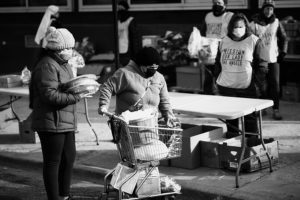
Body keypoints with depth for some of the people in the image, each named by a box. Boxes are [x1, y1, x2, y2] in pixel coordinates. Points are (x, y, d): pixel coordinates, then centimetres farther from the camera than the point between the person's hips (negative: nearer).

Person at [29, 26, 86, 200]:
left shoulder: (63, 64, 15)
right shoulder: (47, 66, -18)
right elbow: (49, 95, -24)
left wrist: (80, 89, 6)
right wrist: (75, 97, -22)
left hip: (65, 122, 10)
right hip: (51, 122, -10)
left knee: (69, 157, 17)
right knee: (53, 162, 0)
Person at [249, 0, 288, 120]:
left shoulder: (276, 22, 4)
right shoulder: (254, 23, -2)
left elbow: (283, 38, 11)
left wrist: (283, 52, 4)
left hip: (274, 59, 2)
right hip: (260, 59, -2)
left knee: (275, 84, -2)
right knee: (262, 86, 0)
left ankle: (276, 110, 3)